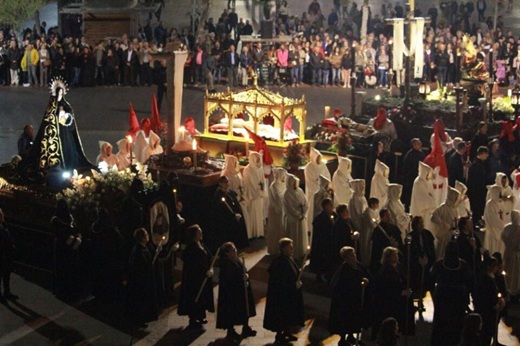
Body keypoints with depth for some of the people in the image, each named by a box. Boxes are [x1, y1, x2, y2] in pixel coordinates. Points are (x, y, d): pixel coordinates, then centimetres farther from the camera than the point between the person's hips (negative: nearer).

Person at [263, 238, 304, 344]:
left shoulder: (289, 258, 3)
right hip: (281, 294, -9)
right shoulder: (278, 262, -25)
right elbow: (280, 281, -26)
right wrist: (294, 285, -20)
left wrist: (297, 282, 0)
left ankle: (287, 333, 33)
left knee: (290, 314, 18)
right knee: (281, 315, 5)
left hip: (291, 293, 9)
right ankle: (279, 335, 20)